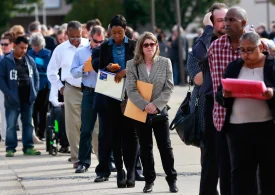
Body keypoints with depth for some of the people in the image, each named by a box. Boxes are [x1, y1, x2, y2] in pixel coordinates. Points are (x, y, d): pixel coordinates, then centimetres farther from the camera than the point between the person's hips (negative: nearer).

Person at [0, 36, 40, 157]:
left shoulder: (30, 60, 10)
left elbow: (36, 76, 16)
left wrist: (35, 90, 3)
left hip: (28, 98, 5)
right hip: (13, 99, -5)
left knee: (28, 123, 9)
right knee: (11, 125, -3)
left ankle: (28, 147, 16)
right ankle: (10, 148, 2)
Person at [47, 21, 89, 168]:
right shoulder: (60, 49, 5)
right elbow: (51, 71, 16)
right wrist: (60, 87, 9)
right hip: (72, 91, 1)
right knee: (73, 126, 0)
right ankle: (76, 158, 6)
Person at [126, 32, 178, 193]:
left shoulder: (165, 63, 1)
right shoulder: (132, 65, -1)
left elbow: (169, 88, -3)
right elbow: (131, 90, -8)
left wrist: (156, 105, -14)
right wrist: (145, 105, -19)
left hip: (160, 111, 0)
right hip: (140, 111, 0)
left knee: (165, 146, 1)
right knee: (145, 147, 8)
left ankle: (172, 179, 9)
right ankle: (149, 180, 16)